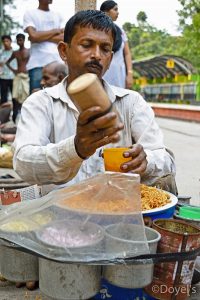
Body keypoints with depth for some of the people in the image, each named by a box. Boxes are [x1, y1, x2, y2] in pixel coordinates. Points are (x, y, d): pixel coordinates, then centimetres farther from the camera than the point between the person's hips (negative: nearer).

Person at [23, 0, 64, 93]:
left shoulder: (57, 16, 18)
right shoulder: (29, 14, 7)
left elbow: (64, 38, 5)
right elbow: (33, 36, -9)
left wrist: (41, 36, -4)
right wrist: (55, 31, 2)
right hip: (38, 64, -3)